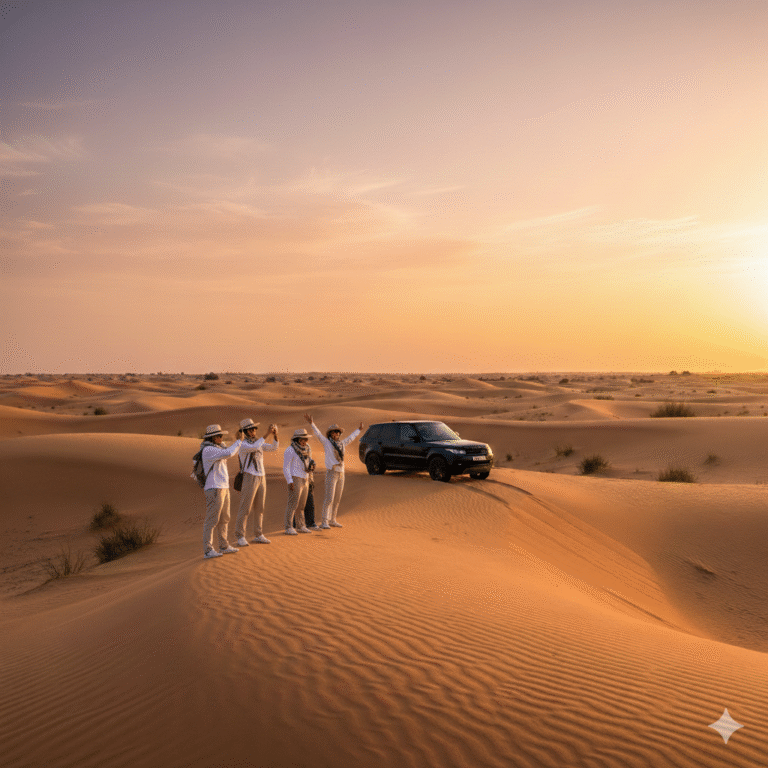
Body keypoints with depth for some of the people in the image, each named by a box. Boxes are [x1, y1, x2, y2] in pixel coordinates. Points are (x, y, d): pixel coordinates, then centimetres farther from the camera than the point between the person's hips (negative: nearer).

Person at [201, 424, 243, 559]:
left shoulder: (216, 448, 14)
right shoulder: (208, 450, -17)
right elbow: (228, 453, -27)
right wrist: (239, 440, -17)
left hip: (223, 488, 10)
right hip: (214, 489, -10)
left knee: (224, 519, 16)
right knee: (212, 520, -6)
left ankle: (224, 546, 25)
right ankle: (207, 550, -1)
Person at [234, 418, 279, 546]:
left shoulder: (258, 442, 13)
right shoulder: (243, 444, -12)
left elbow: (274, 447, 6)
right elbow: (254, 447, -33)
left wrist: (275, 435, -12)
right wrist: (267, 434, -31)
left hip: (261, 478, 8)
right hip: (249, 479, -8)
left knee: (260, 508, 10)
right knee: (245, 509, -7)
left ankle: (258, 536, 18)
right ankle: (240, 538, -2)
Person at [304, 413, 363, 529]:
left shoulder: (341, 444, 14)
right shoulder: (327, 442, -1)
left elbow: (350, 438, 31)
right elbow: (318, 434, -13)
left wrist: (359, 430, 45)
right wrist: (311, 424, -27)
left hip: (341, 474, 7)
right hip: (331, 473, -6)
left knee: (337, 499, 10)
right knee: (329, 498, -11)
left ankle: (332, 520, 18)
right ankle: (324, 522, -8)